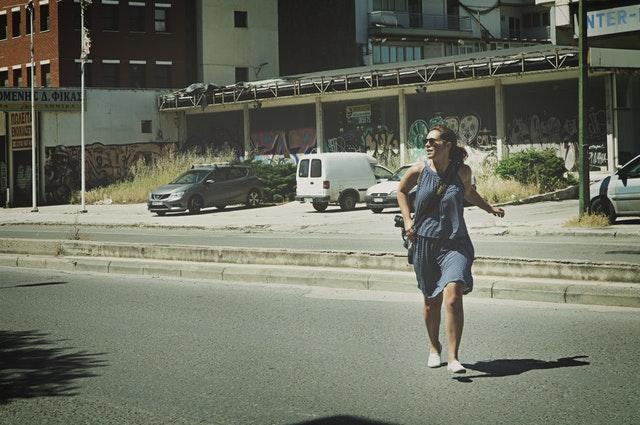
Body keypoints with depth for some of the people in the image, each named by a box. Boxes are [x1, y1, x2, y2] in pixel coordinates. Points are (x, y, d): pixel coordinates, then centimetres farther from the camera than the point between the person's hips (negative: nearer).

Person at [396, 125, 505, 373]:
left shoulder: (462, 171, -1)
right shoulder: (419, 170, -2)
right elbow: (401, 191, 17)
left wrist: (490, 208, 23)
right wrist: (407, 220, 7)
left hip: (455, 244, -1)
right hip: (424, 243, 1)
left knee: (453, 296, -20)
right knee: (431, 300, 11)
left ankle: (452, 357, -18)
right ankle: (434, 348, 36)